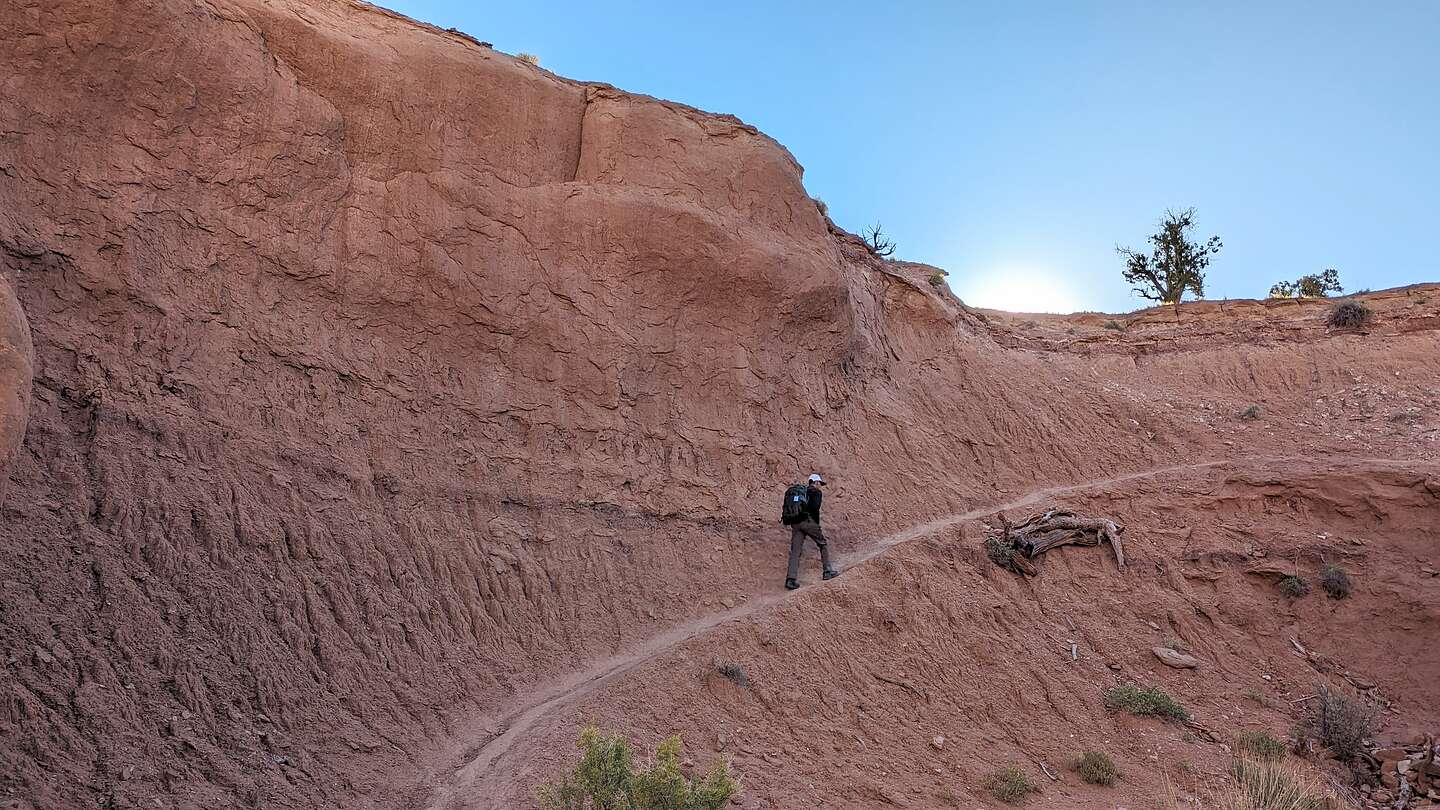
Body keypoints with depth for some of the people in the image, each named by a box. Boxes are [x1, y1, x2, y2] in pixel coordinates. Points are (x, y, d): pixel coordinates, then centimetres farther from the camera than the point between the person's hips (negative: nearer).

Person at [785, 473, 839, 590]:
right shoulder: (816, 492, 4)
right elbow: (815, 508, -13)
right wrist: (817, 524, -3)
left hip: (795, 522, 6)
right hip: (808, 521, -6)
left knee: (795, 551, 2)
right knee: (823, 543, 12)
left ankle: (791, 579, -7)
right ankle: (828, 571, 11)